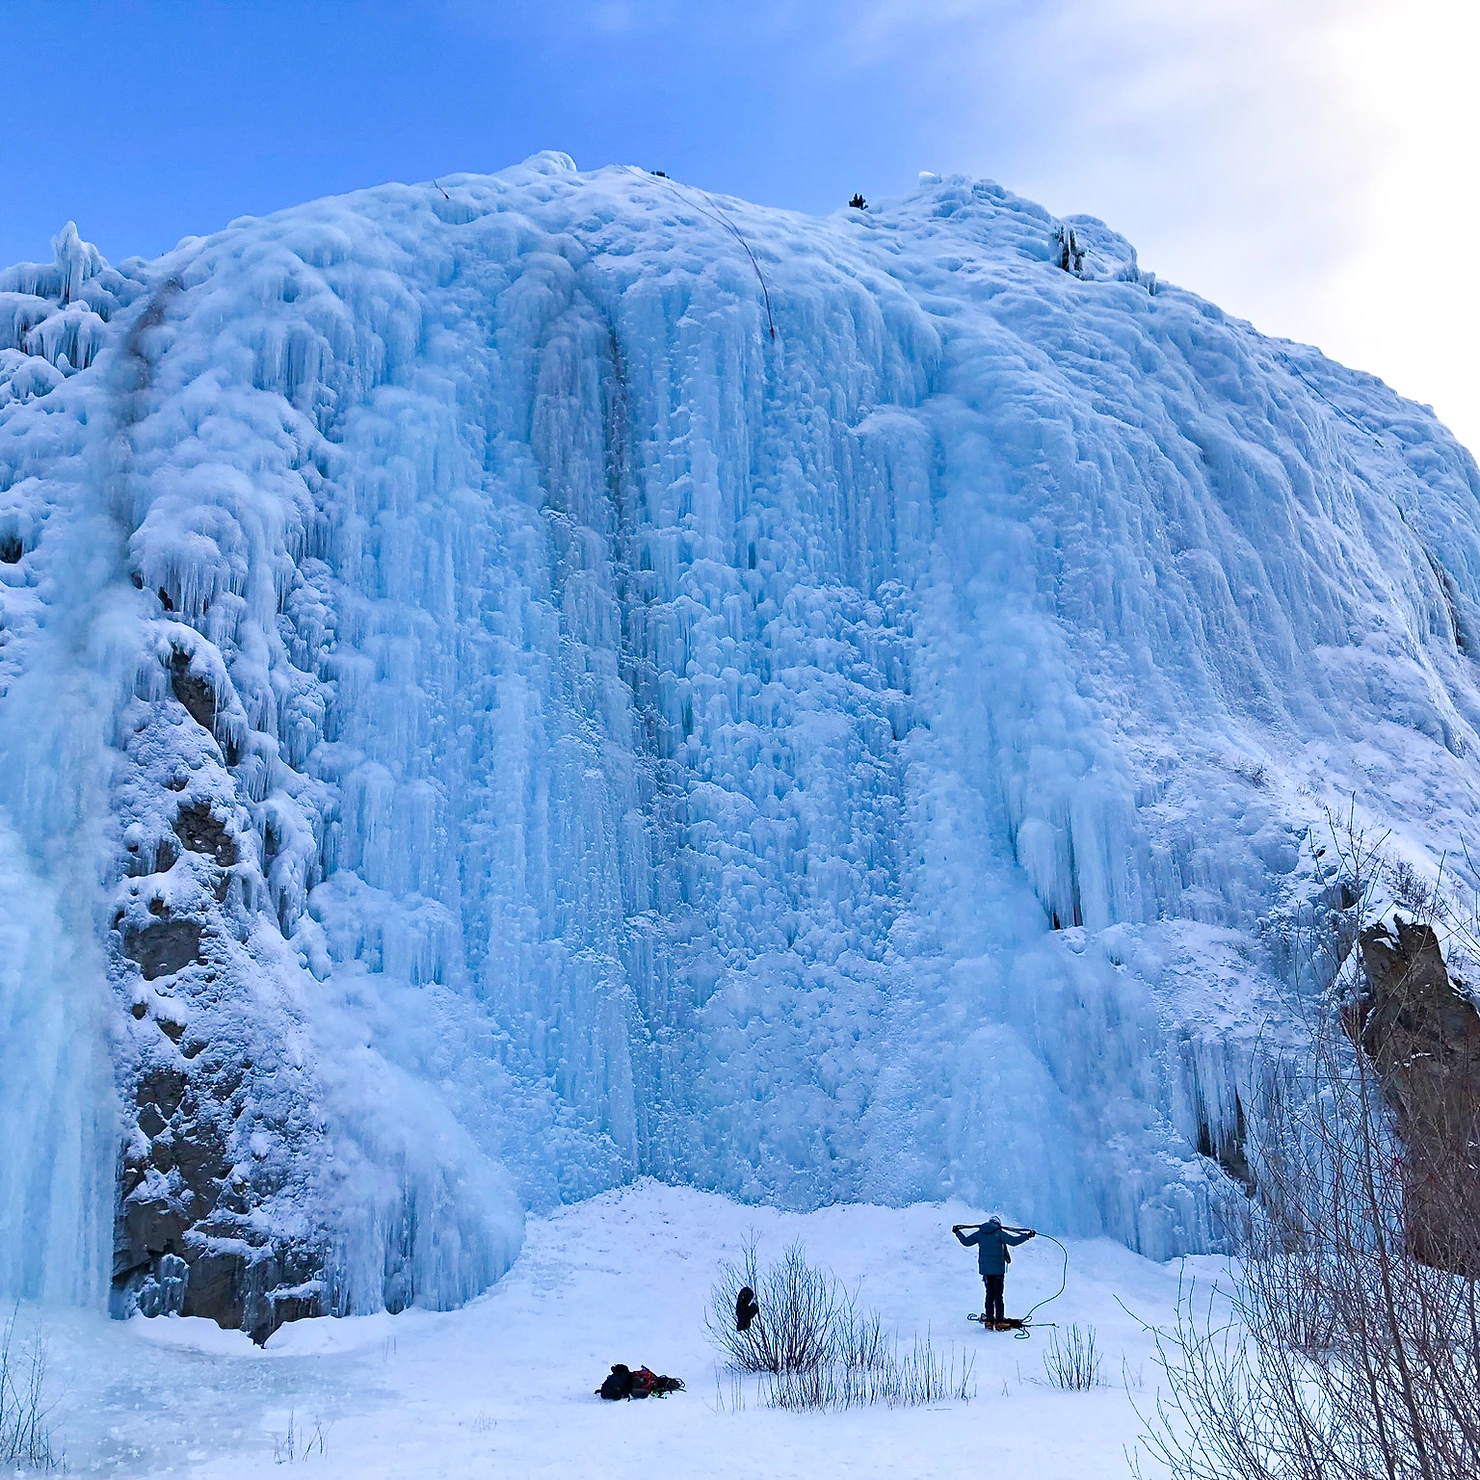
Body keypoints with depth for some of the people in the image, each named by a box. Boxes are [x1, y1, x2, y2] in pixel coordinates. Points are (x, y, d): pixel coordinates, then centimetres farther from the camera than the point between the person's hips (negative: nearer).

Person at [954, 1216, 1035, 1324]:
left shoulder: (979, 1233, 5)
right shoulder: (999, 1233, -7)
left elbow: (966, 1242, 13)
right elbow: (1013, 1241, -14)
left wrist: (957, 1232, 28)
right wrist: (1028, 1235, -7)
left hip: (985, 1269, 4)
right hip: (998, 1269, -4)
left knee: (989, 1294, 14)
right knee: (998, 1295, 2)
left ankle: (989, 1320, 12)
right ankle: (999, 1321, 0)